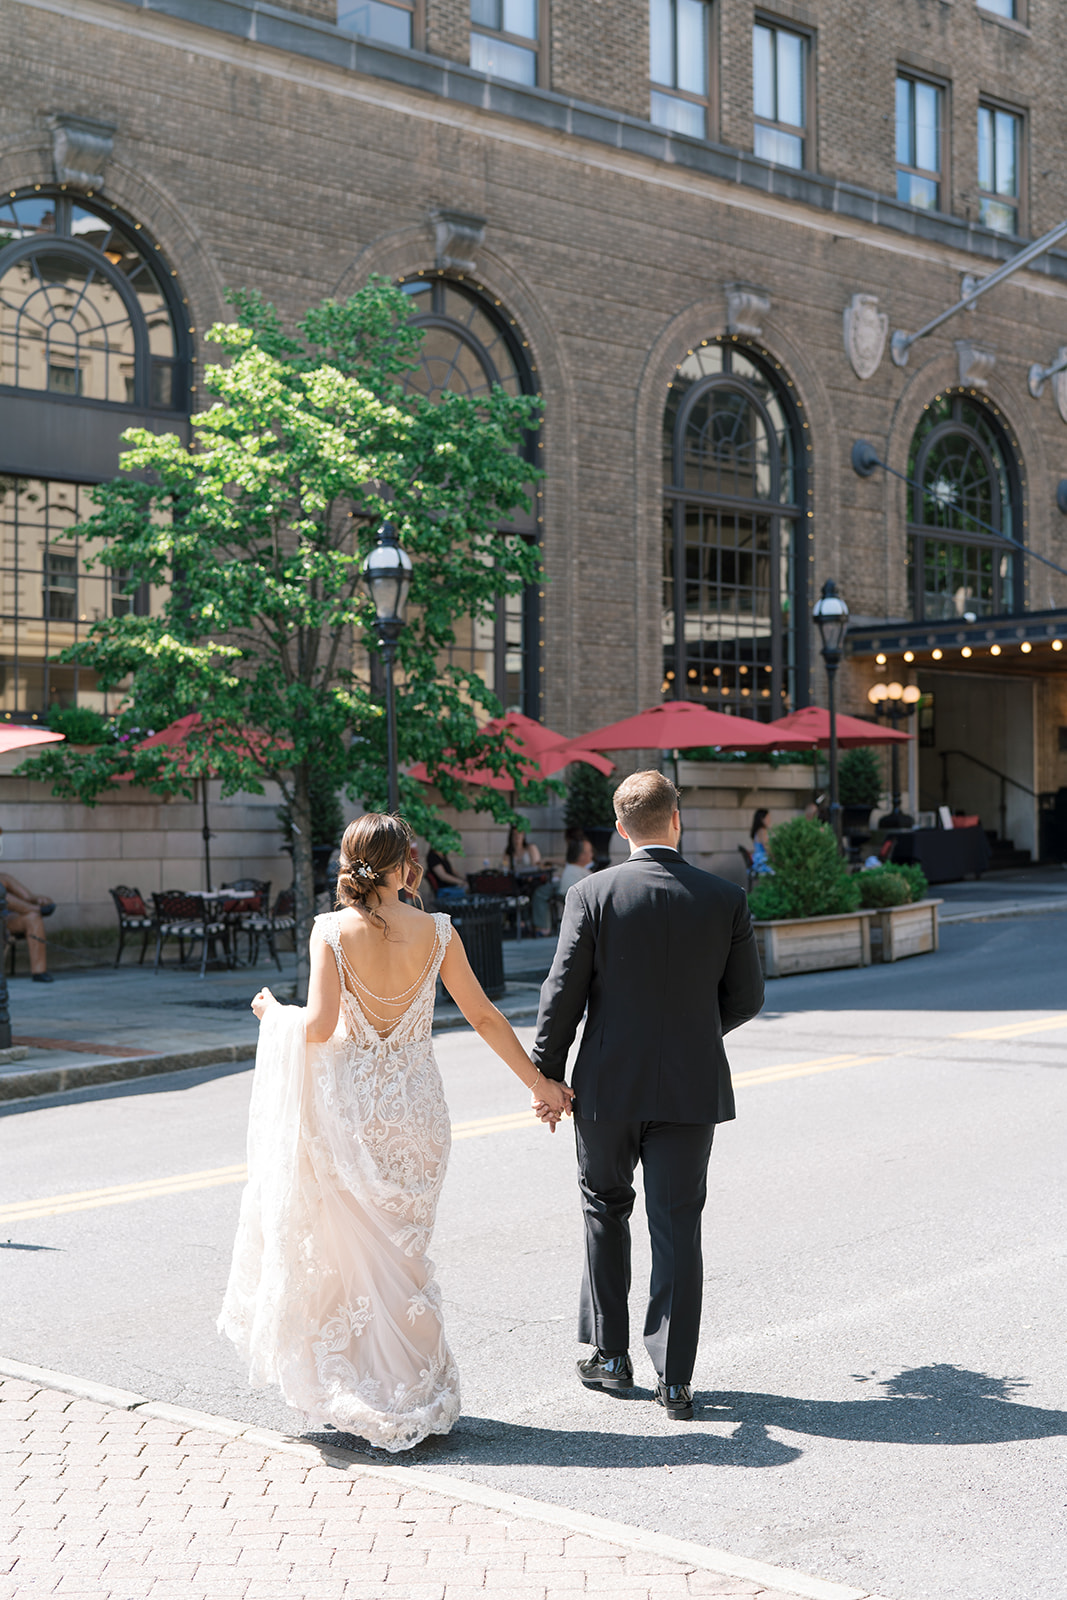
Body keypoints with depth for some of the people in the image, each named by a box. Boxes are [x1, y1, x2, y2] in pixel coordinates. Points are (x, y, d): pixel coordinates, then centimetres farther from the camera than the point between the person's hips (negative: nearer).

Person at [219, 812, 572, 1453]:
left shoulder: (332, 930, -9)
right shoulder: (436, 931, -4)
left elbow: (319, 1026, -14)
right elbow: (484, 1016, 1)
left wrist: (275, 1013, 7)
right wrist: (539, 1082, 12)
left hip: (350, 1105, -1)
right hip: (416, 1103, 2)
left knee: (348, 1247, 12)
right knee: (402, 1247, 14)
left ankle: (351, 1397, 19)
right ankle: (414, 1394, 19)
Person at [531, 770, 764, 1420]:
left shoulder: (593, 893, -8)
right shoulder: (726, 898, -3)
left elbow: (563, 995, -8)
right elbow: (747, 996, 3)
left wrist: (547, 1077, 2)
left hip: (608, 1086, 0)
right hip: (692, 1087, 1)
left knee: (606, 1208, 19)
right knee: (678, 1229, 6)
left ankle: (611, 1354, 24)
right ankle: (675, 1379, 7)